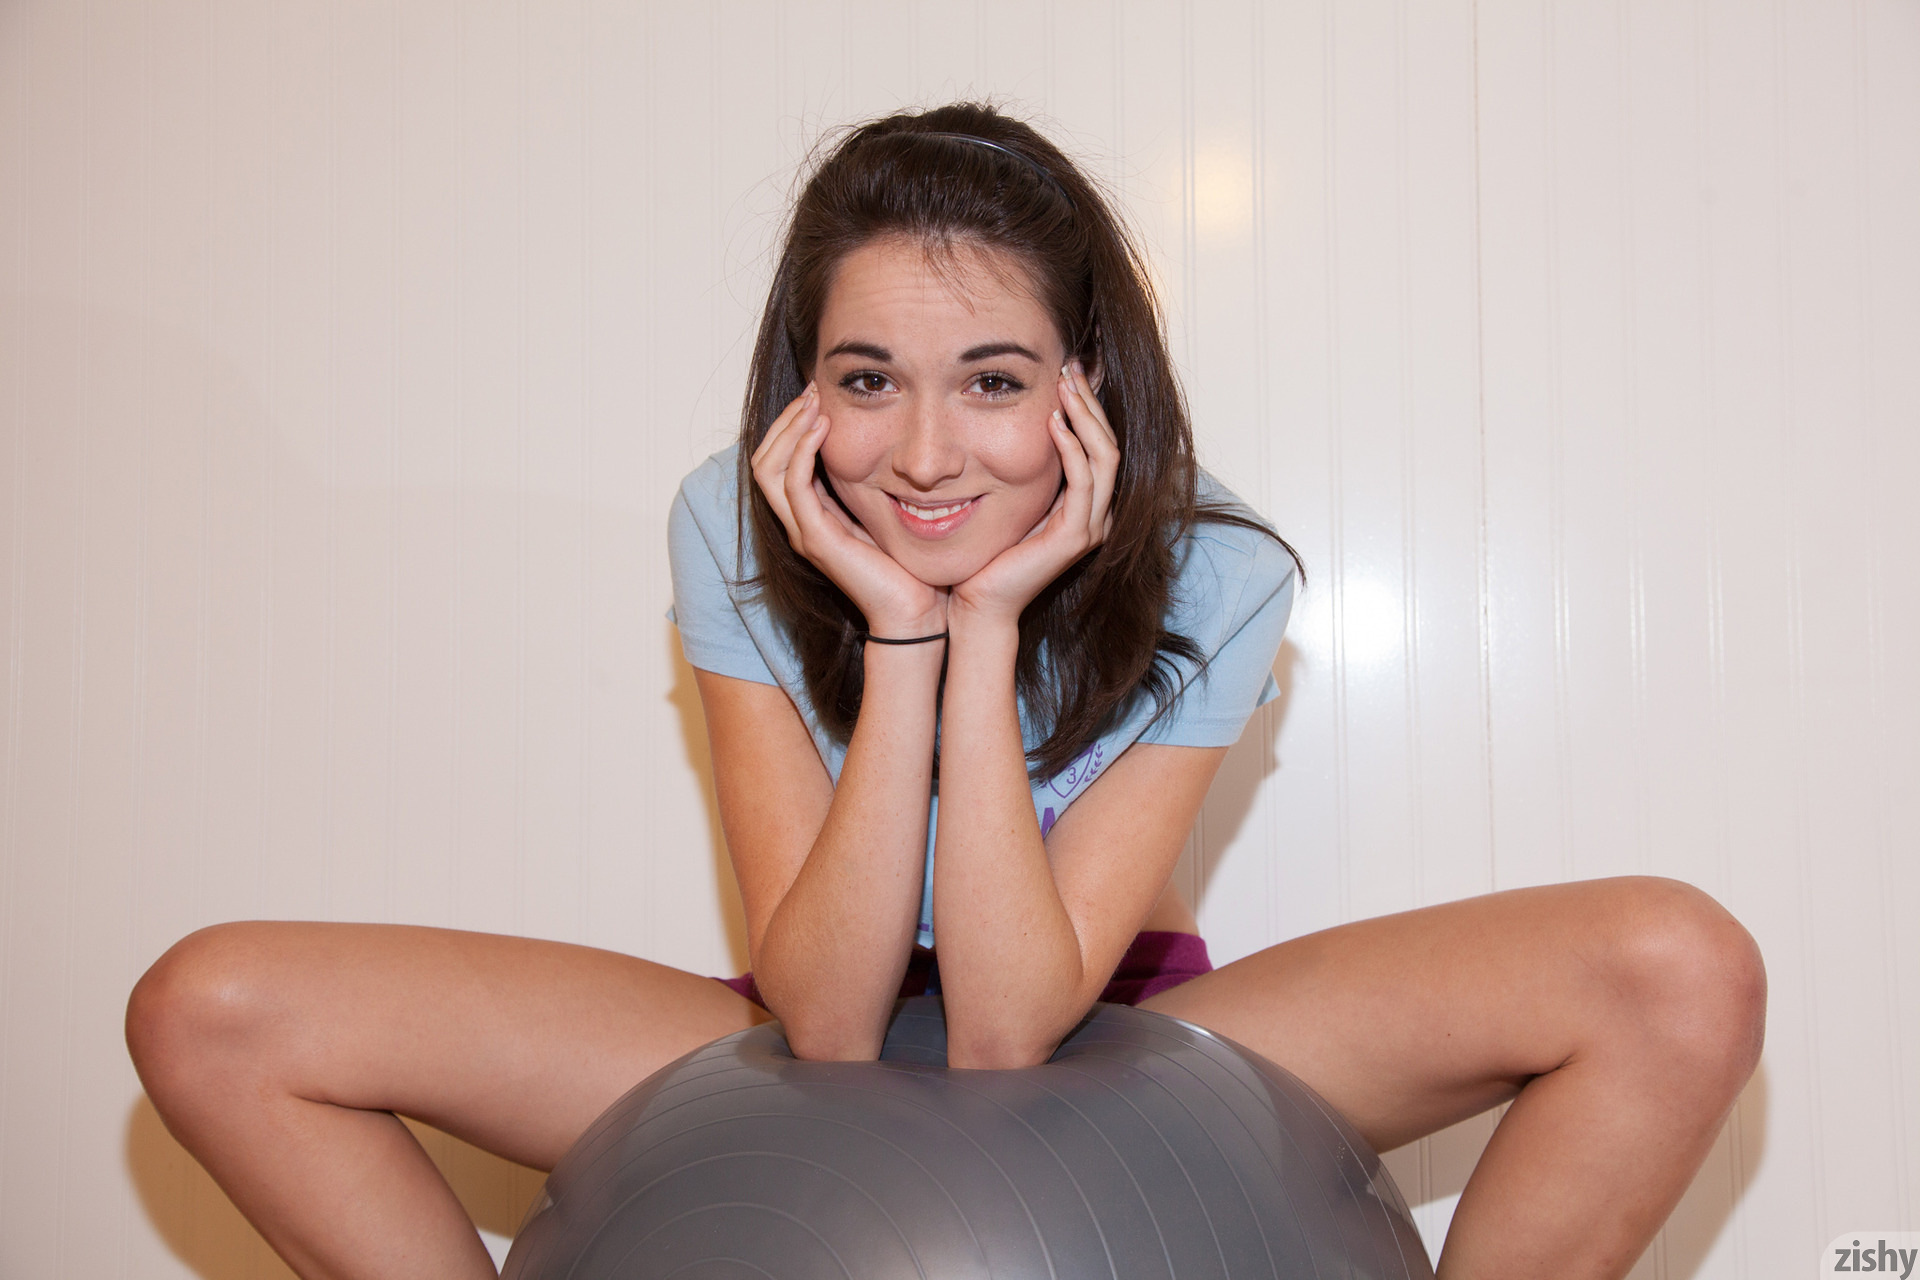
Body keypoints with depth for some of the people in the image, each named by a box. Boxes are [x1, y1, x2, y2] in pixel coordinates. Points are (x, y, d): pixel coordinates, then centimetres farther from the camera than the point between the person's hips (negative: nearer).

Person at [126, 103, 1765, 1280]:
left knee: (1679, 969, -22)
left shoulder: (1209, 574, -19)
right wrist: (898, 632, -32)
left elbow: (1013, 1028, -25)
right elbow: (830, 1021, -22)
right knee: (212, 1014, -16)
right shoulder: (734, 534, -17)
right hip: (829, 1040, 1)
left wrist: (990, 625, -32)